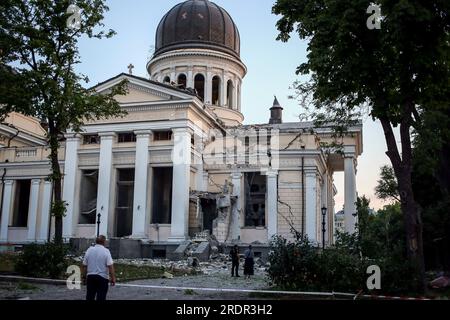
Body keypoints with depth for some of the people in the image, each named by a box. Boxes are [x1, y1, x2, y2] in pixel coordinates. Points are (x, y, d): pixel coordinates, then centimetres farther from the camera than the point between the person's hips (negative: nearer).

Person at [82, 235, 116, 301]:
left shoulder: (89, 250, 4)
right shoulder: (106, 251, -10)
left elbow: (84, 265, 7)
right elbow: (110, 266, -16)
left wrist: (85, 276, 19)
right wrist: (113, 278, -10)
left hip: (90, 277, 4)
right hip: (102, 278, -4)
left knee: (89, 297, 12)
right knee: (101, 297, 1)